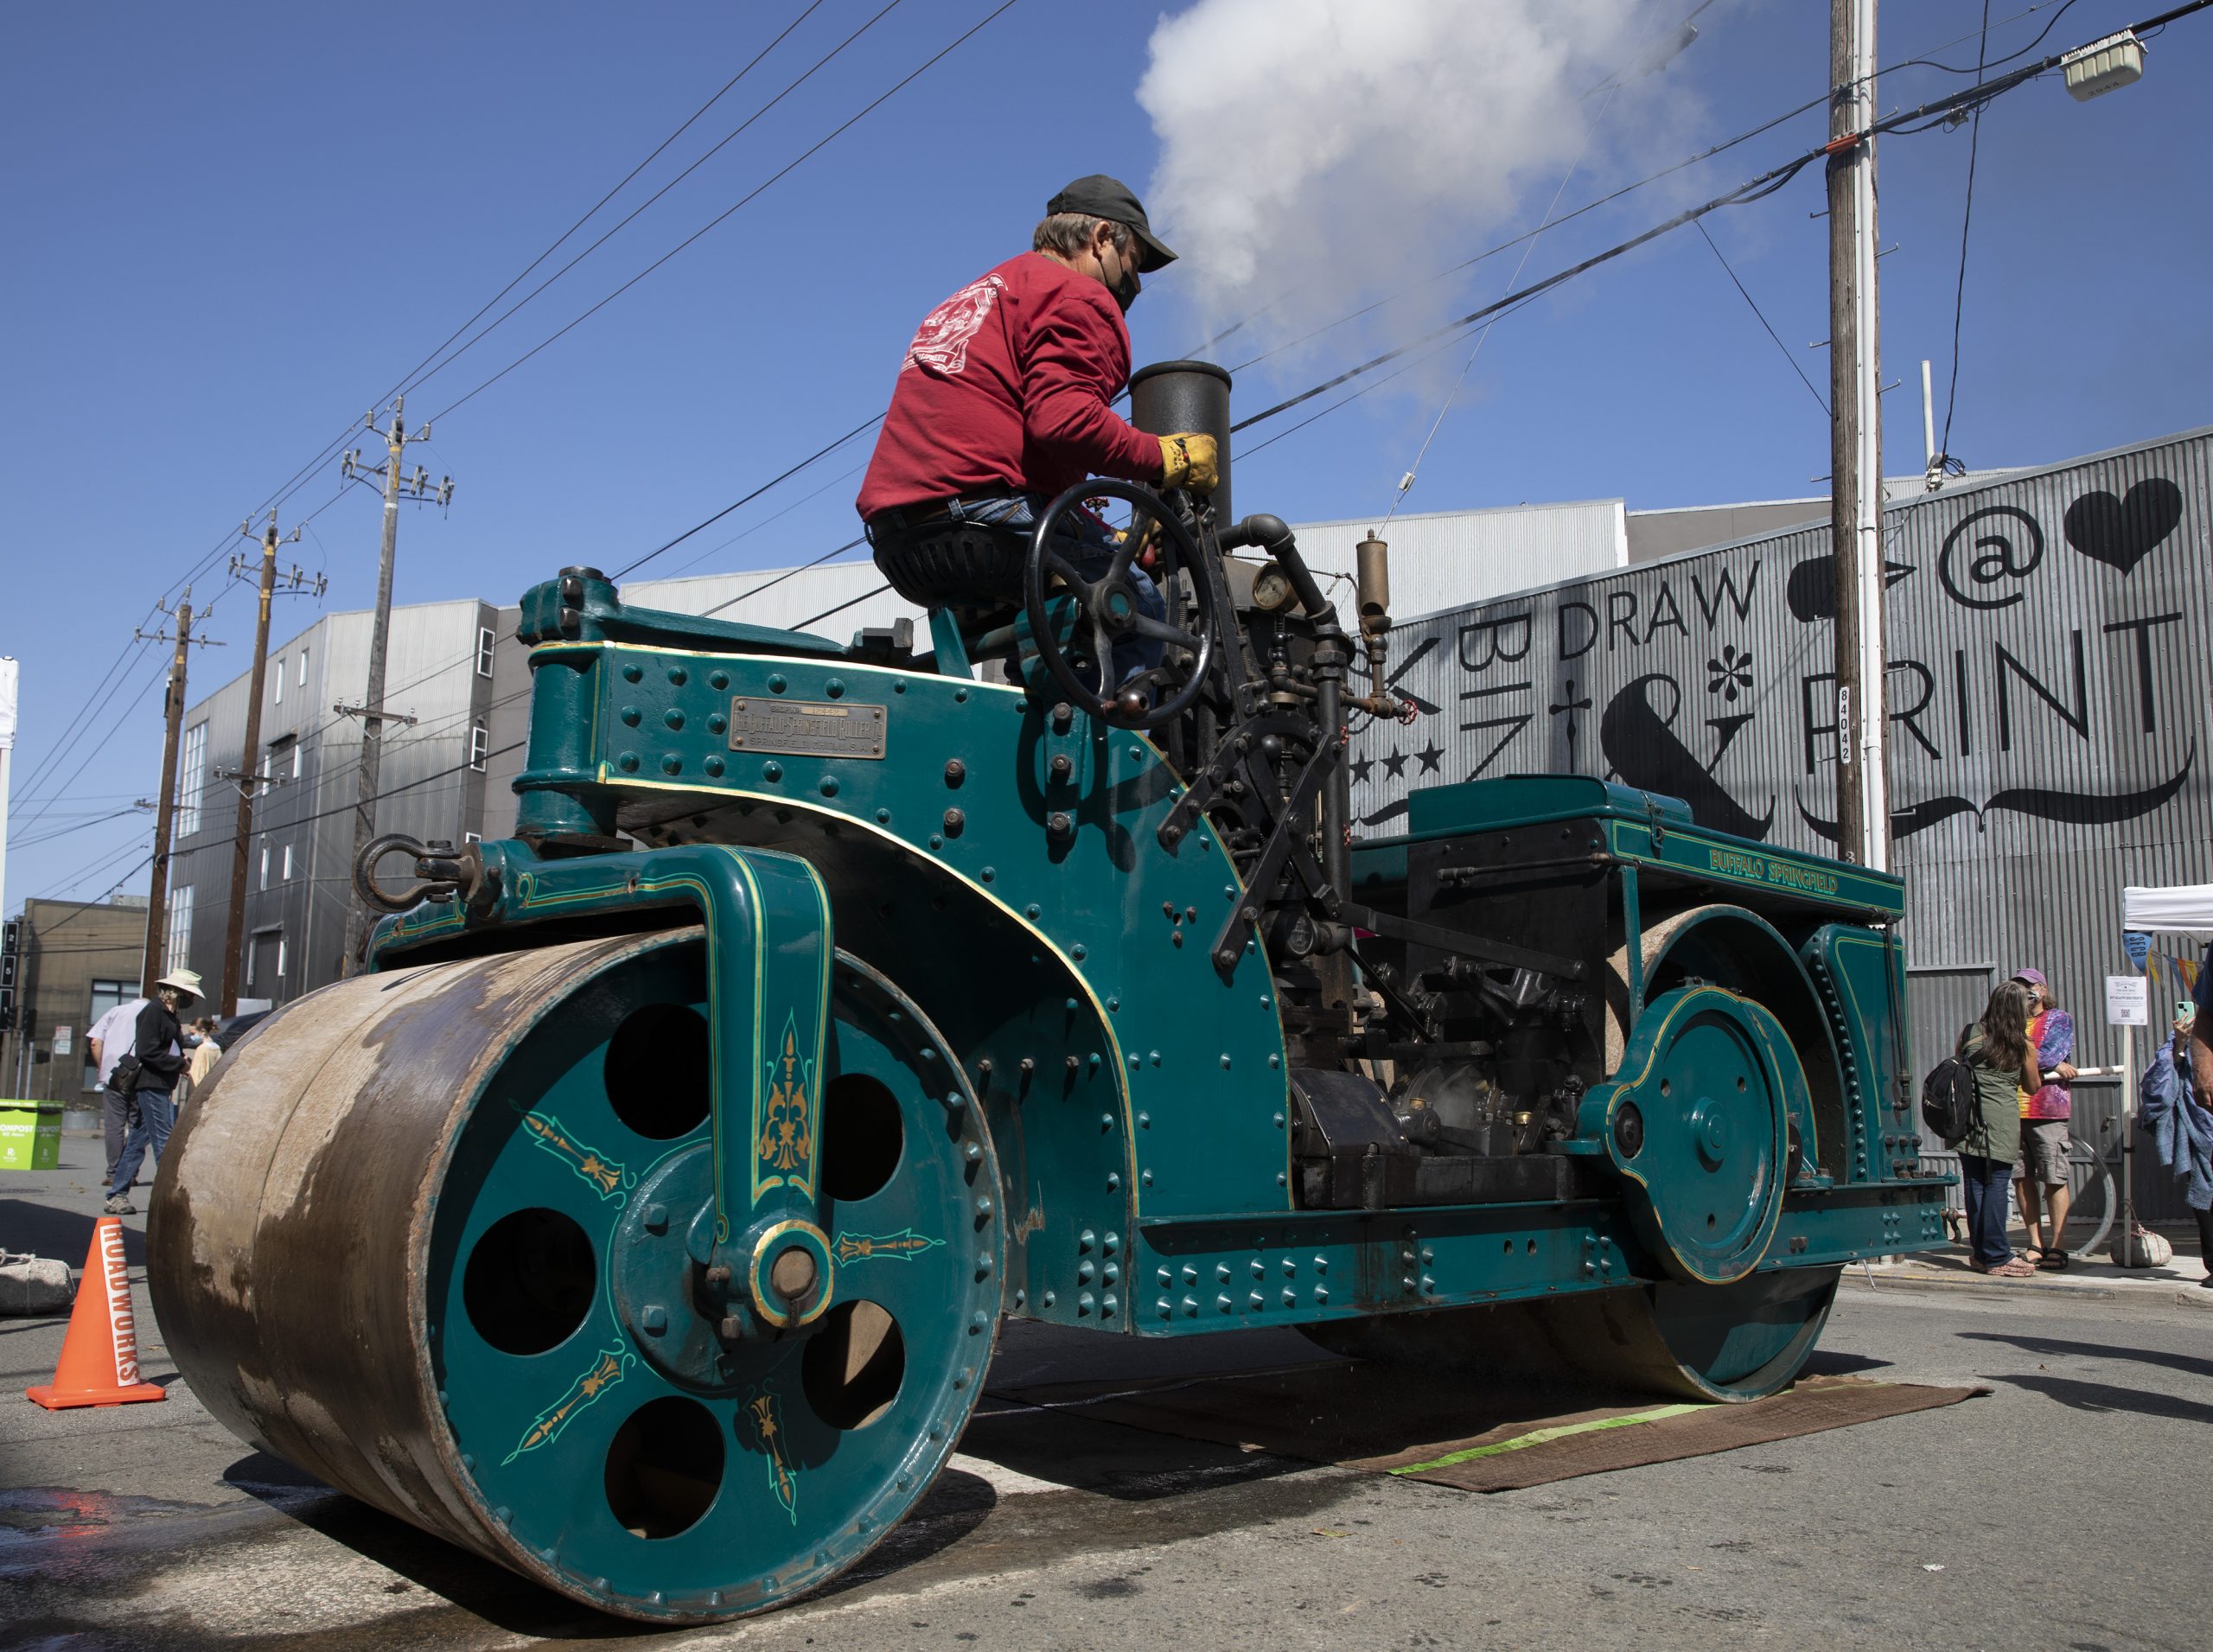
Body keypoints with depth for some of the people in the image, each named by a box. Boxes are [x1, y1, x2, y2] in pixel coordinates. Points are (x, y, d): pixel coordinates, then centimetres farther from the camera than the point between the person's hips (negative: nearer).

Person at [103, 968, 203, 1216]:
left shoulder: (169, 1014, 18)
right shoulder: (154, 1011, -12)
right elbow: (146, 1051, -19)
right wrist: (179, 1064, -13)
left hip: (161, 1087, 10)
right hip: (151, 1086, -10)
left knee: (137, 1142, 11)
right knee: (165, 1142, -9)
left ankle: (116, 1196, 16)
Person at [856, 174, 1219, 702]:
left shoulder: (976, 297, 34)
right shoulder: (1076, 294, 2)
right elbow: (1063, 417, -18)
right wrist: (1167, 459, -5)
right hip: (976, 506, -9)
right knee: (1138, 612, -5)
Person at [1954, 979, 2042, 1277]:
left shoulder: (1970, 1033, 5)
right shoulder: (2024, 1047, 0)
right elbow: (2032, 1087, 13)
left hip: (1968, 1118, 3)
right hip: (2002, 1121, -3)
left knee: (1973, 1183, 7)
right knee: (1997, 1184, -2)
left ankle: (1980, 1252, 13)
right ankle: (1997, 1257, 1)